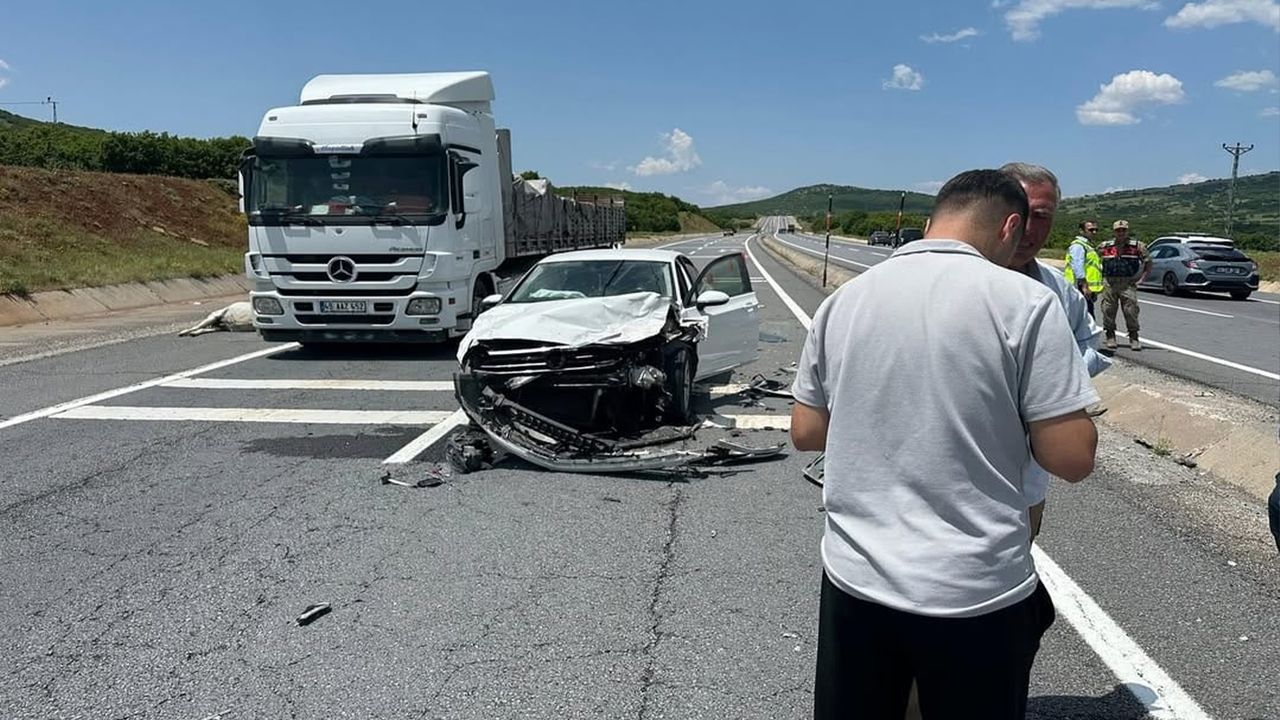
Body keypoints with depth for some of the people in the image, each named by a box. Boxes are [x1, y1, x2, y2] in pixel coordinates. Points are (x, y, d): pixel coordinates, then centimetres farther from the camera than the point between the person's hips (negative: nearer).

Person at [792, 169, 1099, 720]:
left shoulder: (843, 300, 2)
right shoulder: (1024, 301, -11)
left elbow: (805, 432, 8)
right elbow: (1072, 458, -12)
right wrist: (1017, 417, 7)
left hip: (854, 578, 4)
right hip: (976, 593, -3)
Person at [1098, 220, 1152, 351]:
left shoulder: (1137, 246, 4)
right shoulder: (1105, 247, 7)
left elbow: (1148, 261, 11)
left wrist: (1142, 278, 3)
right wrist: (1100, 278, 9)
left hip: (1128, 283, -1)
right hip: (1109, 283, 1)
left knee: (1131, 310, -4)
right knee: (1108, 310, 2)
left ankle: (1134, 338, 3)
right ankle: (1110, 337, 12)